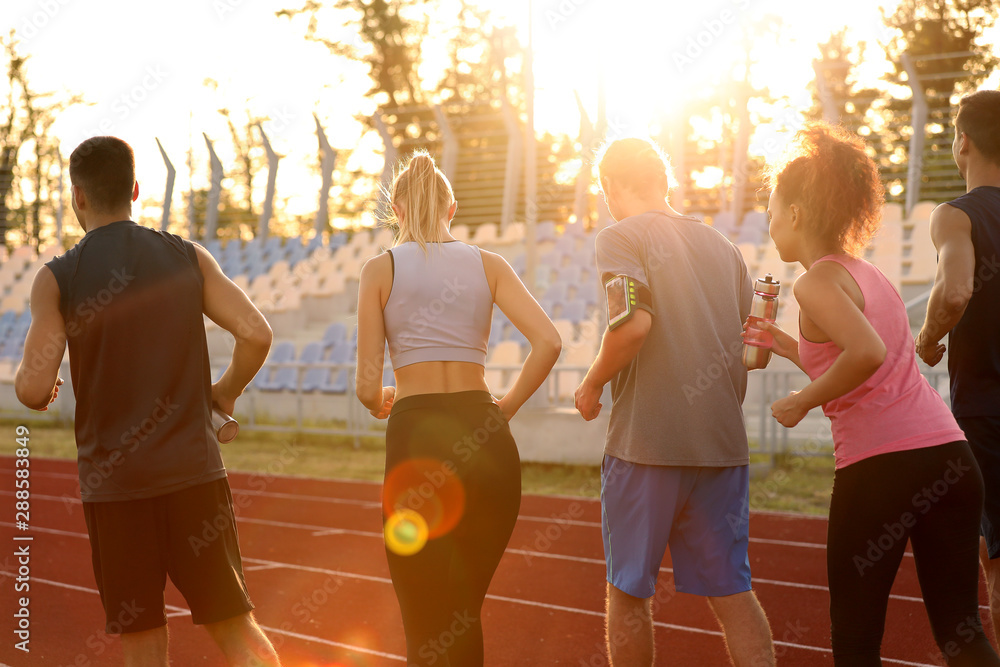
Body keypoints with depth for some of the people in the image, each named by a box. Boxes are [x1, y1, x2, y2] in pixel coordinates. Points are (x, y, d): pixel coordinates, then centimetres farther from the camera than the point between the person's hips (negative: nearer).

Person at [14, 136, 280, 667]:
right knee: (234, 623, 8)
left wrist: (29, 388, 14)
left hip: (113, 483, -1)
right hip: (194, 470, 1)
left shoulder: (56, 280, -3)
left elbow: (33, 389, -9)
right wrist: (225, 392, 12)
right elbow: (256, 334, -5)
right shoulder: (188, 258, 3)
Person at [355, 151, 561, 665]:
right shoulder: (488, 264, 10)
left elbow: (368, 386, -1)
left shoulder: (380, 270, 4)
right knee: (466, 613, 19)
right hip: (486, 442, 3)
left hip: (417, 436, -3)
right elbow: (548, 342, -4)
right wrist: (504, 409, 9)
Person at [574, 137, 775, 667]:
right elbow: (752, 346, 17)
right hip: (722, 444, 5)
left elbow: (633, 322, -19)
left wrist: (592, 384, -5)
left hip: (646, 443, -5)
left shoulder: (621, 237, -3)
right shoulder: (722, 246, 16)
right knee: (731, 590, 9)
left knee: (627, 590, 9)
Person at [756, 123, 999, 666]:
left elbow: (868, 354, -23)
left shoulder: (817, 280, -5)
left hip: (879, 464, -7)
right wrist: (789, 347, 30)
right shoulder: (867, 274, 20)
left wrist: (803, 401, -10)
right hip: (950, 457, 8)